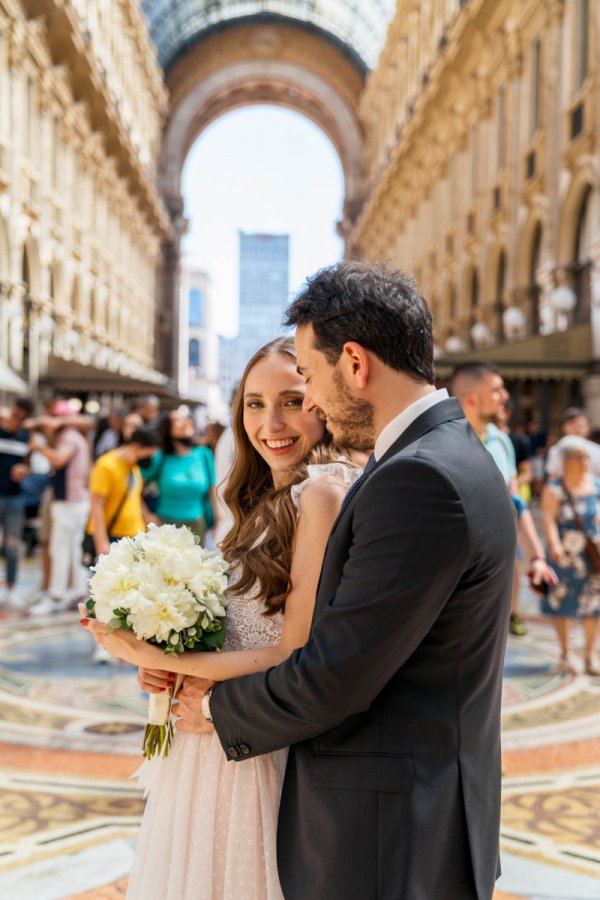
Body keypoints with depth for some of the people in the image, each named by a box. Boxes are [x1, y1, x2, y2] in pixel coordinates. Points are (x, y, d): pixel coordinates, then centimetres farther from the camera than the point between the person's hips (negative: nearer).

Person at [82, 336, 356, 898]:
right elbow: (247, 632, 9)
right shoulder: (266, 501, 9)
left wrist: (155, 657, -17)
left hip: (261, 756, -8)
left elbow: (296, 655, -20)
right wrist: (174, 672, -8)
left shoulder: (322, 493, -18)